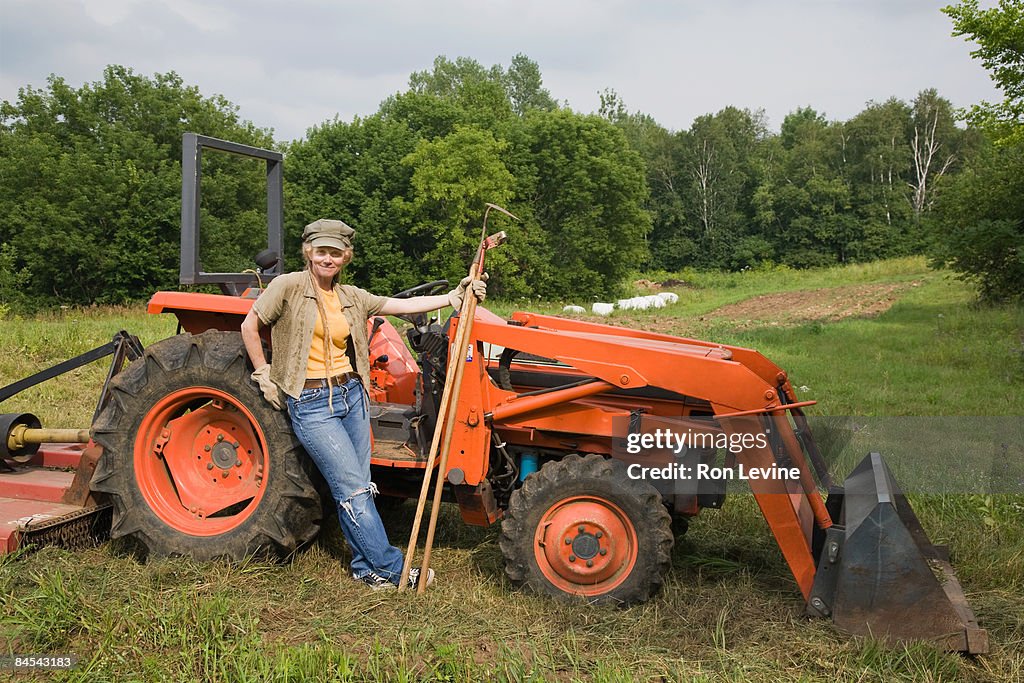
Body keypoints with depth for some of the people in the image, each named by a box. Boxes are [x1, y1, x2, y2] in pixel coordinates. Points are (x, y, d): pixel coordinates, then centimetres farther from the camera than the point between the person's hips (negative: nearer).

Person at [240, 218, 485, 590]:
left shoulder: (351, 297, 8)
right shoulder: (288, 286, -7)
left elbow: (405, 305, 5)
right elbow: (249, 326, 0)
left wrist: (454, 296, -2)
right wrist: (264, 375, -1)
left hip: (351, 394, 6)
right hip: (311, 403, -5)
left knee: (355, 488, 10)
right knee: (353, 488, -4)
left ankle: (367, 568, 22)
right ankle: (392, 569, 5)